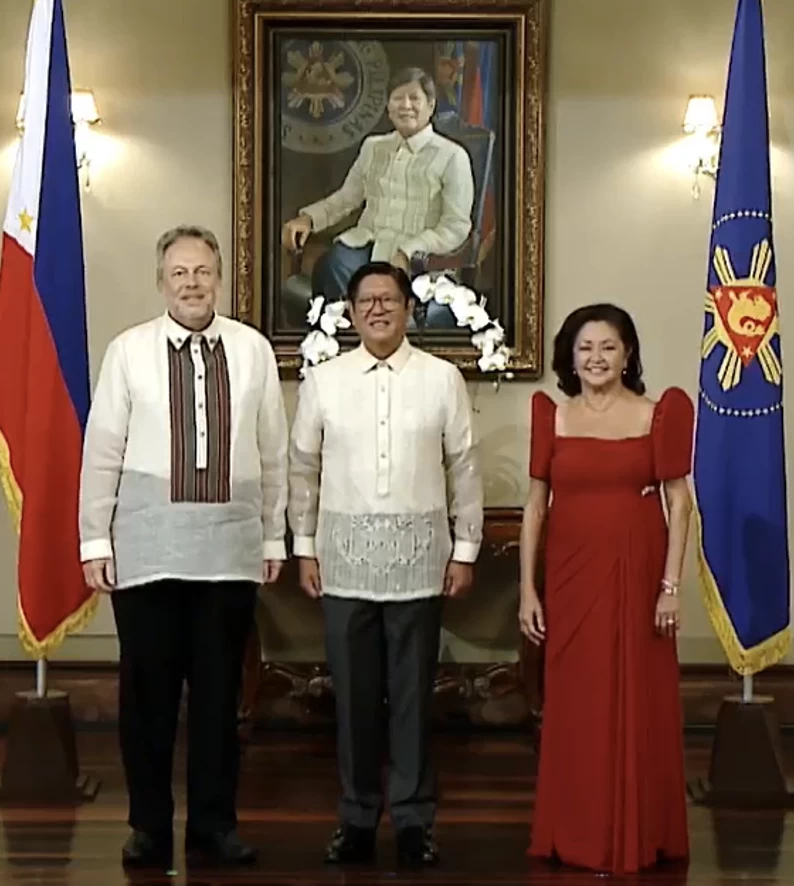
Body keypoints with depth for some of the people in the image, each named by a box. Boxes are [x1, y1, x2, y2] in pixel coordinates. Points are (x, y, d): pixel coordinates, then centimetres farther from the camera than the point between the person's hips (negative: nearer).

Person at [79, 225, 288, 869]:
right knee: (148, 692, 7)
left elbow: (273, 452, 6)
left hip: (230, 546, 1)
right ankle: (149, 825, 21)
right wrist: (95, 539, -2)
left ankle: (214, 824, 22)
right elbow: (102, 451, 0)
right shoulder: (129, 350, -2)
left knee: (219, 691, 9)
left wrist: (274, 536, 8)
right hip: (146, 547, -1)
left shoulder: (253, 350, 1)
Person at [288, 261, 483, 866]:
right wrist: (304, 546, 6)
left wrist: (465, 549, 2)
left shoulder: (443, 379, 1)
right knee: (354, 693, 7)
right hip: (345, 554, 1)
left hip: (419, 555, -1)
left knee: (413, 692, 5)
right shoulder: (323, 380, 3)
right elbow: (304, 468, 8)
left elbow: (464, 469, 3)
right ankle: (358, 817, 19)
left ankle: (414, 818, 17)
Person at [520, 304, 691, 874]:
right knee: (573, 708, 6)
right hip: (570, 576, 2)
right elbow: (536, 505, 4)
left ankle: (636, 838, 18)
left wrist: (671, 585, -8)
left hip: (635, 576, -1)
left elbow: (678, 502, -1)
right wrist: (528, 590, 1)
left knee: (637, 705, 5)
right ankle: (577, 837, 18)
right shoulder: (551, 416, 5)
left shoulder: (659, 414, 0)